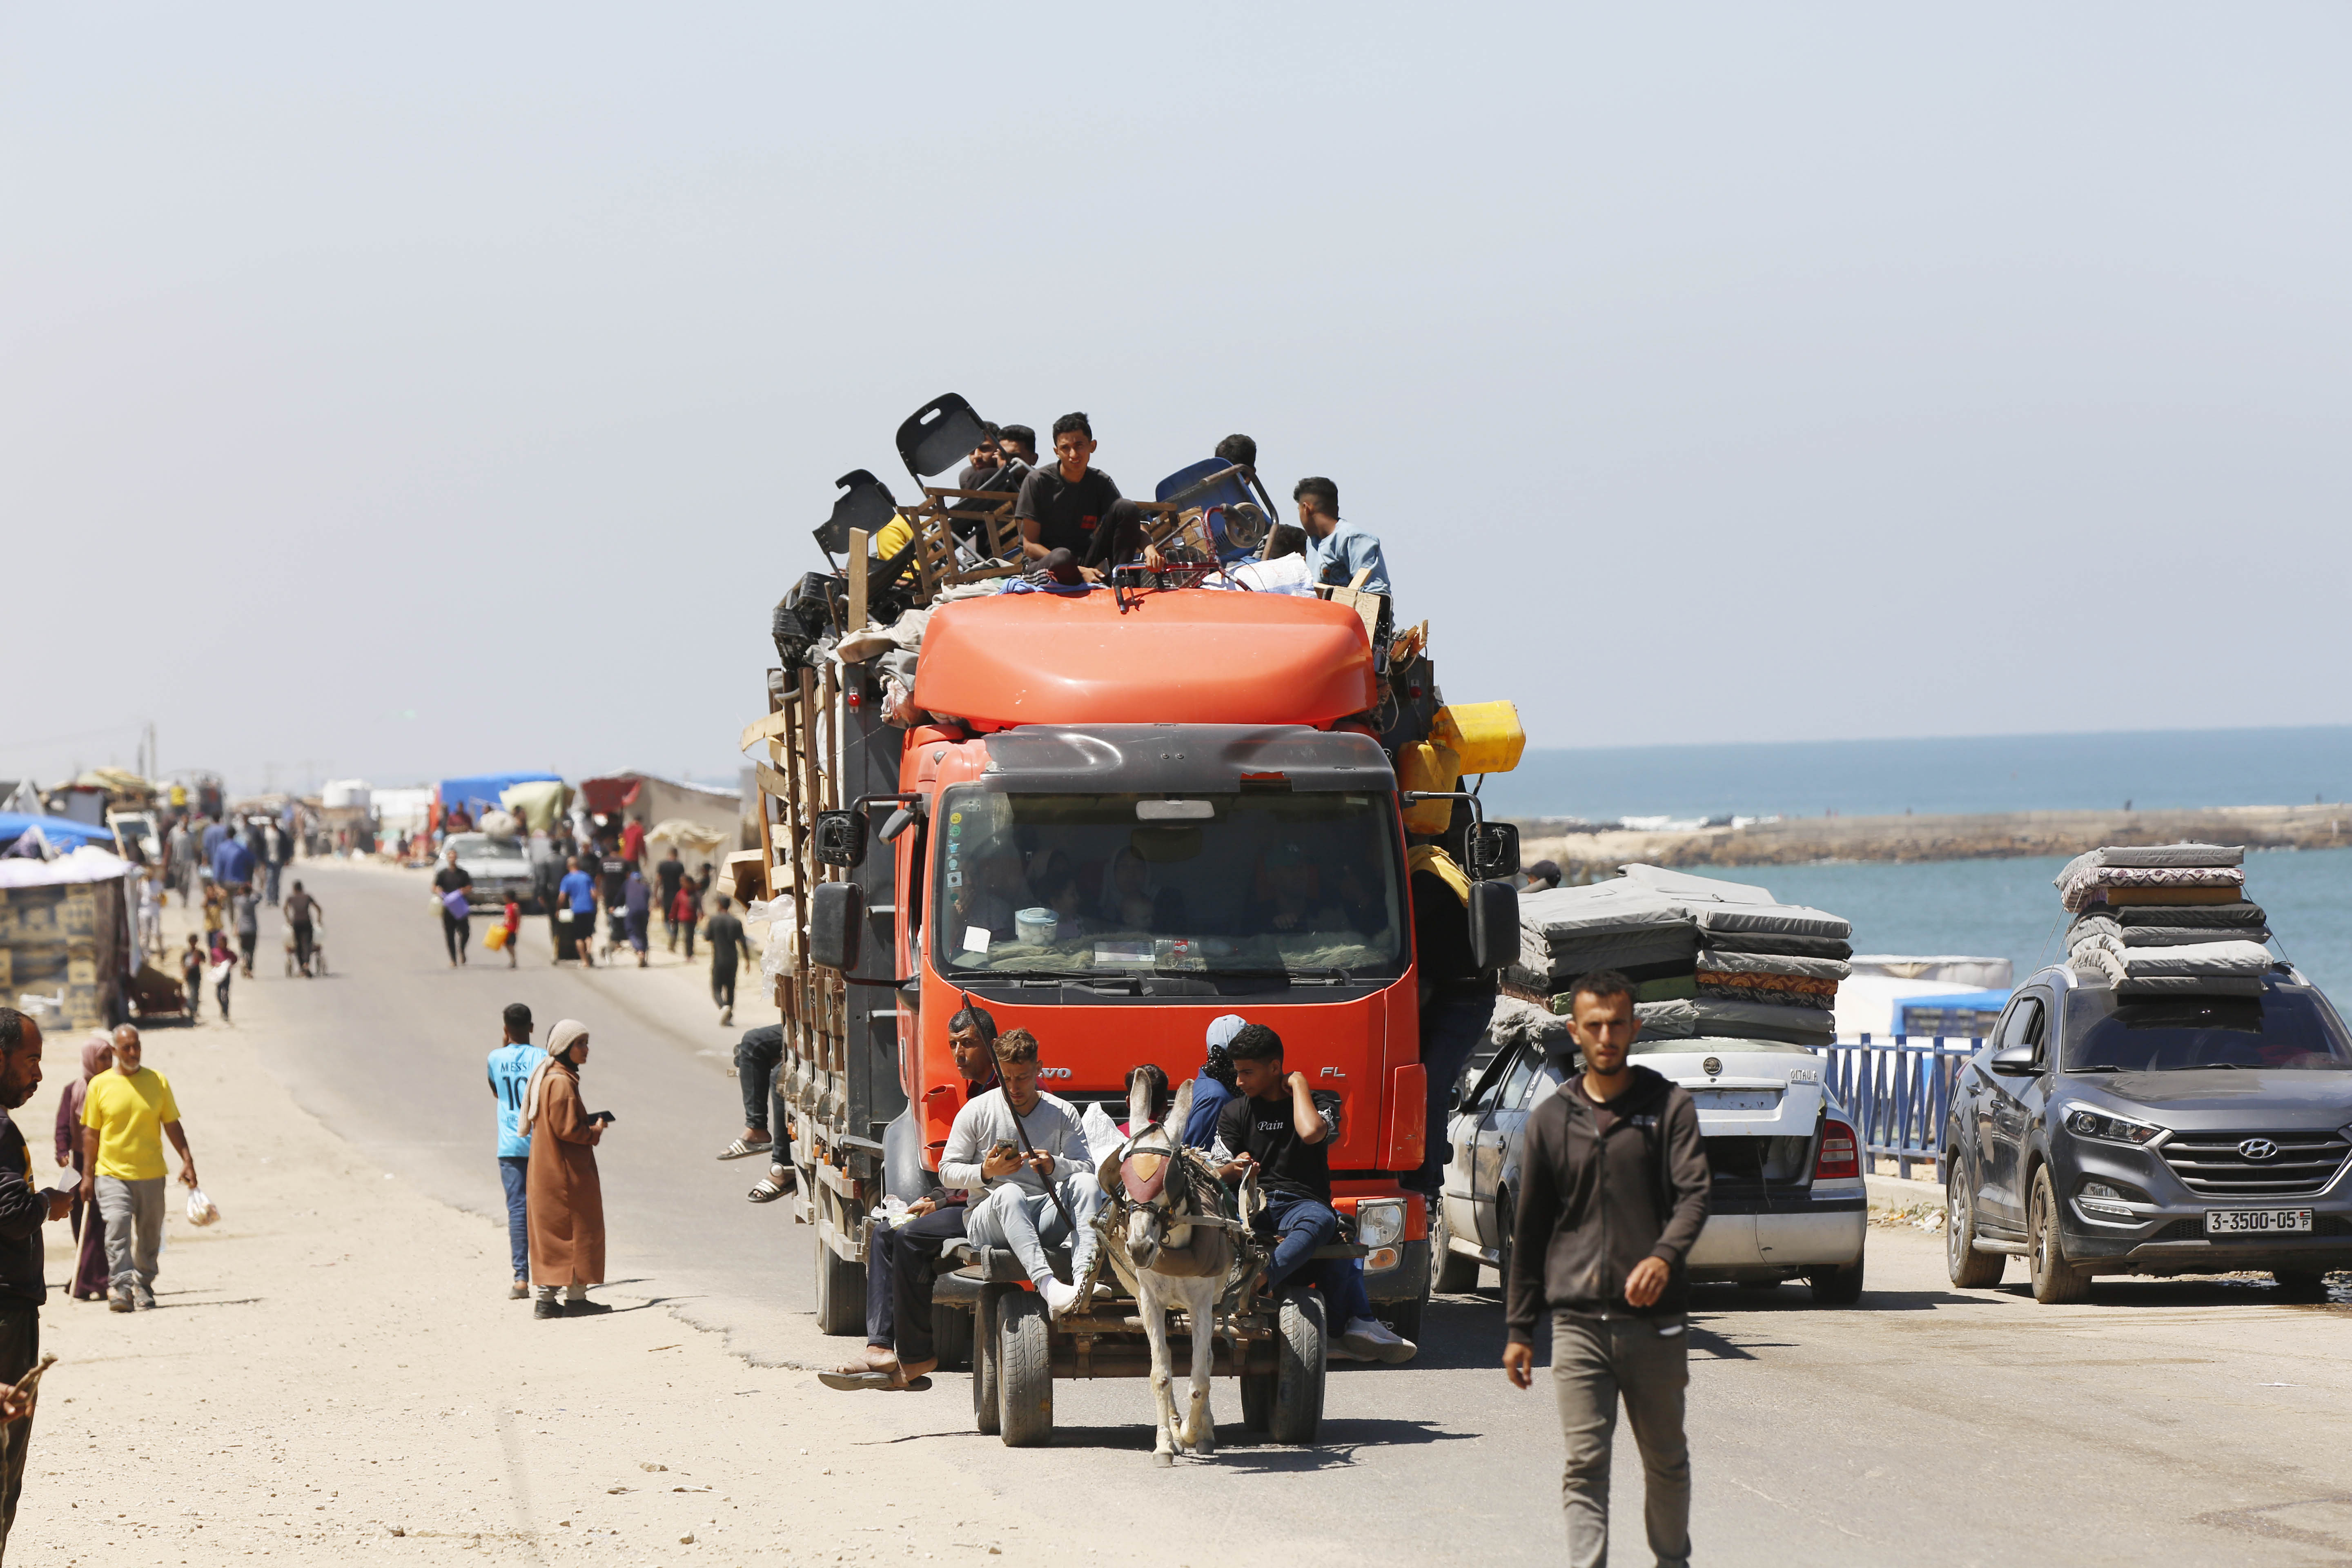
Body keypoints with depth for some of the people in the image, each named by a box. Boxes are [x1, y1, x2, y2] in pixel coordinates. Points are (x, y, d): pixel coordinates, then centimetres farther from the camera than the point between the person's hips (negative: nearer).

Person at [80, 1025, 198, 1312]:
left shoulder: (157, 1082, 5)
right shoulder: (100, 1085, 1)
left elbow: (172, 1125, 10)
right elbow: (91, 1133, 5)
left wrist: (187, 1160, 2)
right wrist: (87, 1175, 3)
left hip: (151, 1175, 2)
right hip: (112, 1174, -2)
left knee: (148, 1234, 7)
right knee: (117, 1227, -17)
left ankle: (143, 1285, 22)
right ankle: (120, 1286, -20)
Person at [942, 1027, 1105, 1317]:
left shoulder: (1062, 1113, 11)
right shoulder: (977, 1111, 7)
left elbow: (1087, 1168, 2)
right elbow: (947, 1172, 7)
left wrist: (1055, 1166, -21)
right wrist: (985, 1172, -14)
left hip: (1044, 1220, 3)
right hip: (987, 1222, -3)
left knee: (1085, 1183, -25)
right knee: (1010, 1193, -38)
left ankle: (1084, 1276, -47)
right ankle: (1048, 1286, -60)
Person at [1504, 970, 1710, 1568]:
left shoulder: (1669, 1106, 3)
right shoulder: (1550, 1119, 10)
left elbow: (1693, 1194, -8)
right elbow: (1530, 1228, 14)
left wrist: (1664, 1256, -29)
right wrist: (1518, 1327, 11)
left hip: (1654, 1320, -1)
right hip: (1577, 1321, 1)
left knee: (1666, 1460, 11)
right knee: (1584, 1463, -7)